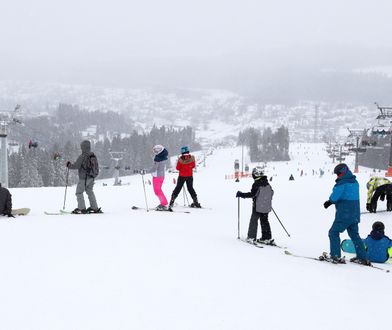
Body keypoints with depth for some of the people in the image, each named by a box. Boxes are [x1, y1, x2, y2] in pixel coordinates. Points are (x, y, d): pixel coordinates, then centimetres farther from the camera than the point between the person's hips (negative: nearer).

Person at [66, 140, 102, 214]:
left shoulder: (82, 157, -17)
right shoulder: (93, 156, 4)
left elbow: (76, 166, -17)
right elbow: (96, 166, 12)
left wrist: (69, 165, 2)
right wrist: (95, 174, 25)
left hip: (84, 178, -7)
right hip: (92, 177, 7)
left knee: (79, 192, 2)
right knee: (90, 192, 19)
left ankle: (82, 208, -4)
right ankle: (95, 208, 20)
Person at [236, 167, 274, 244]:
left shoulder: (256, 184, -17)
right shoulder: (267, 183, 6)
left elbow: (252, 194, -23)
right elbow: (271, 192, 16)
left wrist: (241, 194, -16)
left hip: (258, 207, -7)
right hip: (266, 207, 7)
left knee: (253, 221, 4)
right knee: (264, 221, 13)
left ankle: (251, 237, 5)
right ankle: (267, 238, 12)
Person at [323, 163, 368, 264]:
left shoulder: (342, 183, -16)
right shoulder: (355, 182, 11)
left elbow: (334, 197, -19)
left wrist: (330, 201, 6)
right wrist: (331, 201, 9)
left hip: (344, 215, -8)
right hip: (355, 214, 8)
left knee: (334, 233, 3)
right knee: (354, 235, 16)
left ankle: (335, 255, -1)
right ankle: (362, 257, 15)